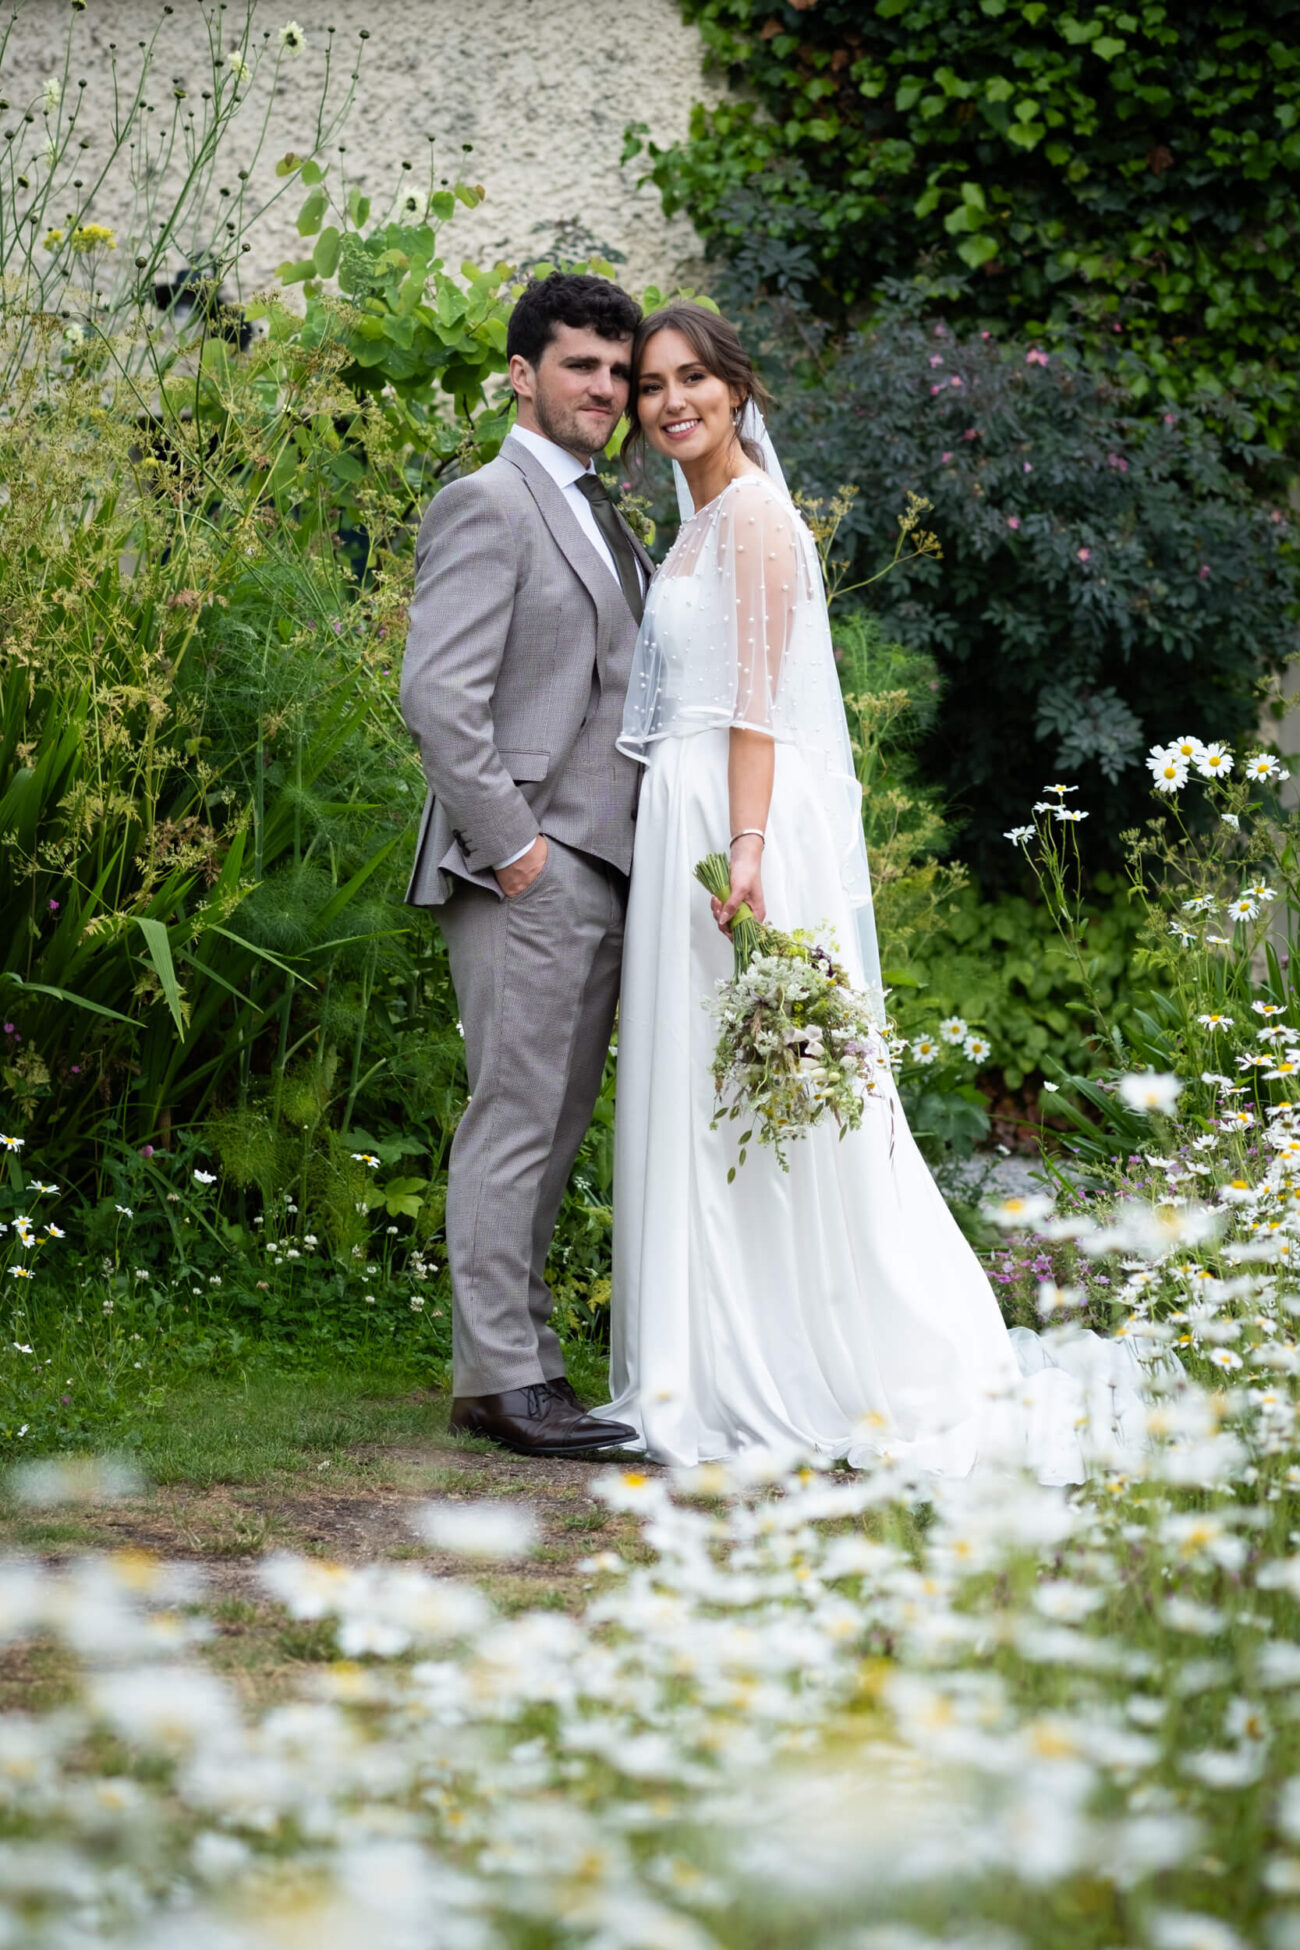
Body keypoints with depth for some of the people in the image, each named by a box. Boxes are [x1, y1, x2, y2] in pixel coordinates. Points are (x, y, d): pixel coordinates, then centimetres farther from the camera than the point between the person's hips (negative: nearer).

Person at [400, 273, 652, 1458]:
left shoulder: (606, 522, 20)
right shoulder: (487, 507, -7)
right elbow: (439, 697, -16)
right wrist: (510, 846, -17)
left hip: (600, 873, 9)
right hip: (525, 872, -9)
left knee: (555, 1130, 11)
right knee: (515, 1121, -7)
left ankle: (519, 1361, 16)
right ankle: (501, 1378, -4)